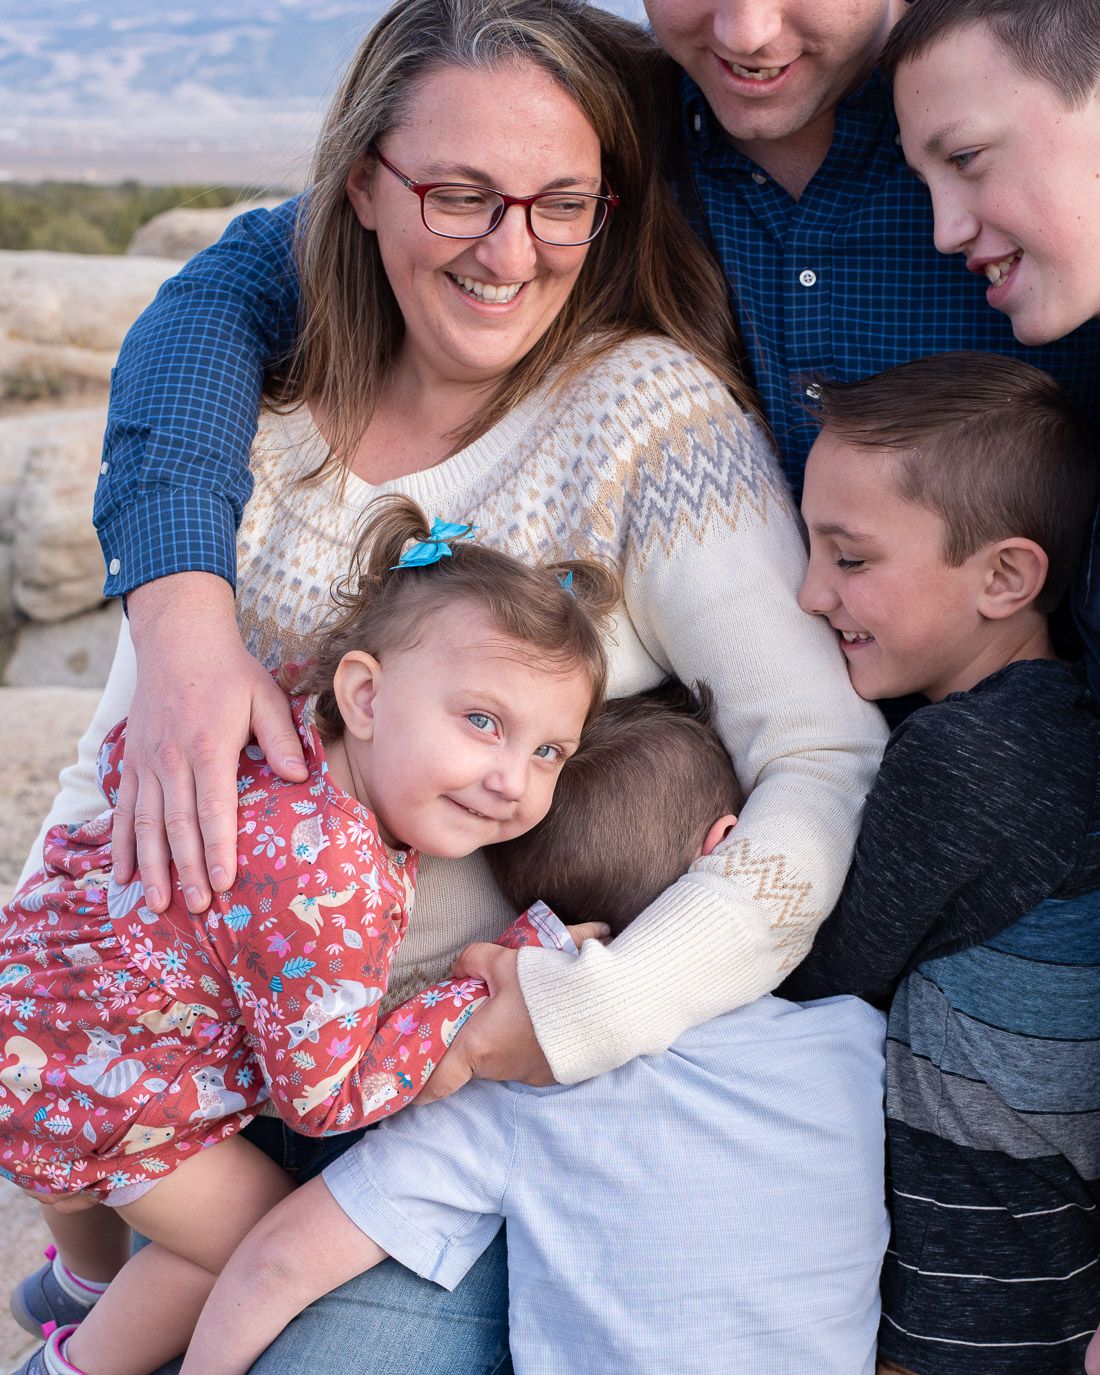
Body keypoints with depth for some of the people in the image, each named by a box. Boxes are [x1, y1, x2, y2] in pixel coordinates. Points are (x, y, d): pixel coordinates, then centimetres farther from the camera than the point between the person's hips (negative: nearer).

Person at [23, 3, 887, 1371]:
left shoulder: (651, 412, -13)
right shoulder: (279, 422, 2)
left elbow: (837, 768, -21)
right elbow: (117, 768, 11)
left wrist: (596, 1009, -24)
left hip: (485, 1086, -4)